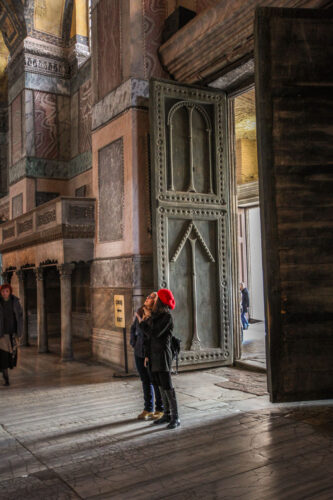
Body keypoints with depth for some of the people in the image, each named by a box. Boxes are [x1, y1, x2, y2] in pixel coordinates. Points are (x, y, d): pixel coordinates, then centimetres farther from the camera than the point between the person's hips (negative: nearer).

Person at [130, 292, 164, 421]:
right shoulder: (140, 312, 2)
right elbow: (133, 329, 17)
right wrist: (133, 343, 10)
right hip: (139, 353, 6)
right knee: (145, 381, 16)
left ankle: (160, 410, 20)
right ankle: (148, 409, 28)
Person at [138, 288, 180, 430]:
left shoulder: (167, 317, -13)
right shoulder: (154, 316, 11)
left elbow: (154, 333, -19)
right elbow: (149, 337, 13)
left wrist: (142, 322, -6)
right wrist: (147, 355, 11)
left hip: (163, 355, -8)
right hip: (153, 355, 8)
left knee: (167, 387, -6)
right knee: (161, 386, 13)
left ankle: (175, 418, 0)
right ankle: (167, 414, 22)